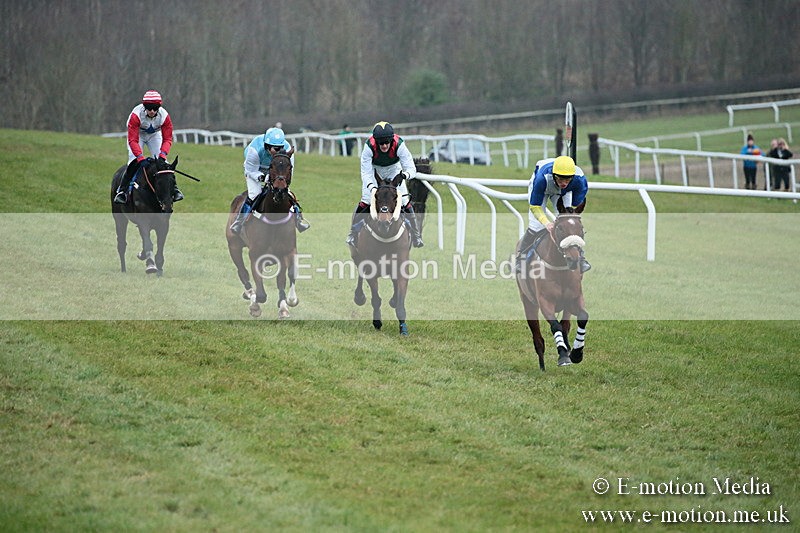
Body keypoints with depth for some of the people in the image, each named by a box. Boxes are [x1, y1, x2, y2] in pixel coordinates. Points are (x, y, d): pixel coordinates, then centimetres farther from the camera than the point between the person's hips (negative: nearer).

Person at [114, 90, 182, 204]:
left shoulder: (164, 116, -29)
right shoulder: (136, 115, -37)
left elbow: (167, 139, -23)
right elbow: (133, 140, -36)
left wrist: (162, 155, -40)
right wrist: (141, 157, -47)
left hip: (154, 135, 2)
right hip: (137, 134, -2)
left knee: (162, 162, -12)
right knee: (134, 162, -20)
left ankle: (173, 188, -1)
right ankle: (122, 190, -14)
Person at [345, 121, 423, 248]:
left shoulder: (399, 146, -35)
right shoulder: (369, 146, -35)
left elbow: (411, 168, -32)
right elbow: (365, 172, -33)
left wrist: (405, 174, -56)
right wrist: (371, 186, -51)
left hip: (394, 169, 0)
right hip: (374, 170, 0)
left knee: (405, 201, -10)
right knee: (365, 201, -11)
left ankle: (416, 235, 6)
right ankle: (353, 234, 6)